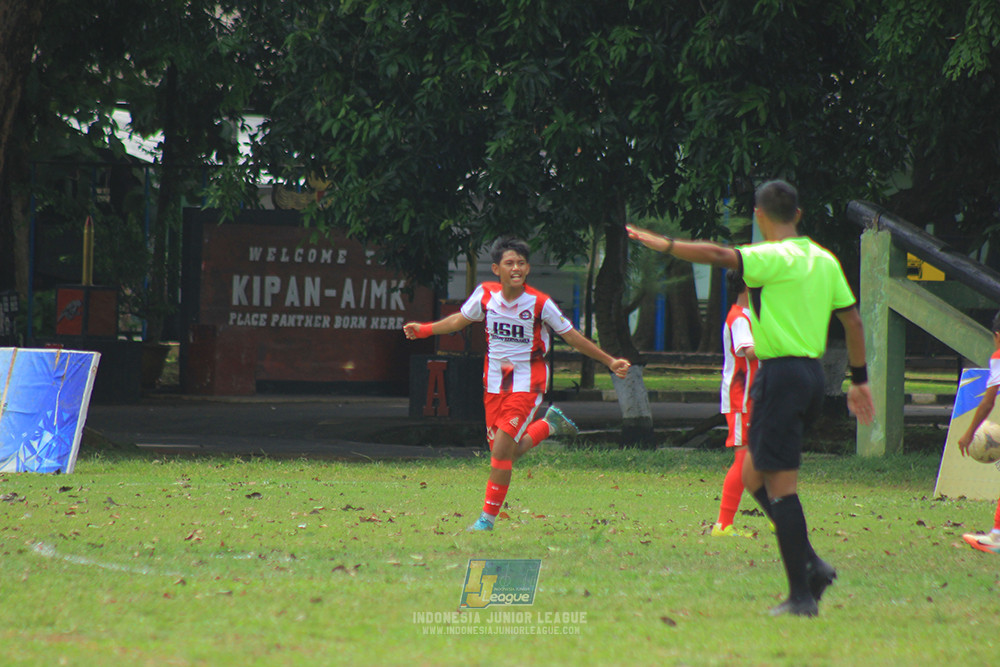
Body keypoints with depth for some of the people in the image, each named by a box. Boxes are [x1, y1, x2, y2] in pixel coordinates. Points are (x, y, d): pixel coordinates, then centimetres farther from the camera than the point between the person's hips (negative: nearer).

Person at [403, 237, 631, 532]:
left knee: (501, 452, -14)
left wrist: (610, 361, -2)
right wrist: (423, 329, 8)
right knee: (507, 454, 9)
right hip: (494, 383, 5)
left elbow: (571, 336, -3)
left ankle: (487, 519, -2)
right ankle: (549, 424, 37)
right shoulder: (485, 294, -6)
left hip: (527, 383, -5)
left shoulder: (540, 303, -15)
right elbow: (460, 320, 14)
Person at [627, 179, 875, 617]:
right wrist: (859, 380, 22)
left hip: (781, 374, -8)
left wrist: (665, 245, -18)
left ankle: (802, 594, -8)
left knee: (780, 485, -6)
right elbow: (853, 321, 15)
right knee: (754, 475, 17)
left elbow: (718, 256, -26)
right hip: (811, 373, 8)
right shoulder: (824, 260, 12)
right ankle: (810, 565, 9)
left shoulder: (776, 258, -11)